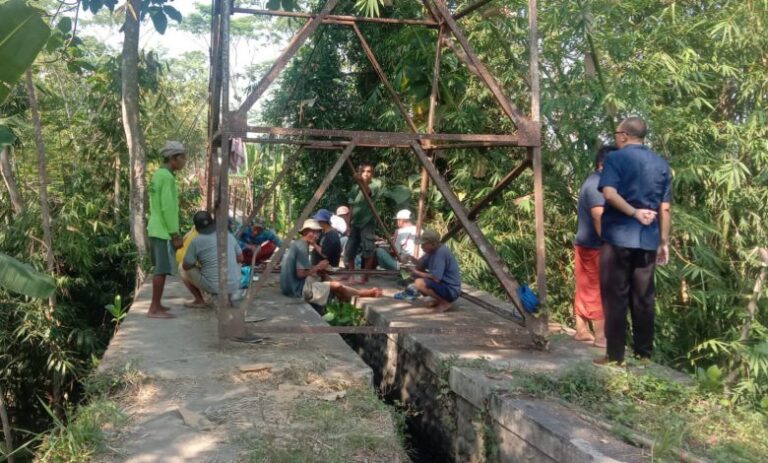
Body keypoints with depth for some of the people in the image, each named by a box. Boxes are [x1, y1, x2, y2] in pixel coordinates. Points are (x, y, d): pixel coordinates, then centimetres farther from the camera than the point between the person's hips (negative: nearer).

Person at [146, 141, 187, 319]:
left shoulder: (157, 175, 15)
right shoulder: (167, 177, -16)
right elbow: (168, 208, -21)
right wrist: (175, 235, -17)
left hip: (156, 229, 10)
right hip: (164, 232, -10)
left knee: (160, 269, 15)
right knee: (163, 269, -6)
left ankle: (156, 304, 21)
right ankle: (154, 309, -3)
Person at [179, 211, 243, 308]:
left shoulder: (196, 242, -9)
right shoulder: (229, 236, 5)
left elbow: (186, 266, -1)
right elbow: (240, 258, 15)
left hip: (212, 286, -4)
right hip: (232, 286, 4)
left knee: (182, 268, 18)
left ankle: (200, 300, 13)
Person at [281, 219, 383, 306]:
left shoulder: (297, 244, 11)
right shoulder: (302, 247, -18)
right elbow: (301, 274, -24)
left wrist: (316, 268, 5)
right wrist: (318, 267, -10)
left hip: (292, 287, 10)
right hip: (299, 289, -9)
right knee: (336, 286, -2)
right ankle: (362, 294, 18)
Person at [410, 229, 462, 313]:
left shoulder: (441, 252, -24)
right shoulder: (432, 250, 4)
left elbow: (436, 278, -29)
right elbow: (420, 267, 12)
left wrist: (417, 273, -16)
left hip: (451, 290, -10)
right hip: (442, 283, 10)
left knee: (419, 283, -28)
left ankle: (445, 302, -9)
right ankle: (437, 299, 13)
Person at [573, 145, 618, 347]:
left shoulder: (593, 181, 15)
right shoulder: (597, 184, -17)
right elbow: (599, 219, -24)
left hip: (584, 244, 10)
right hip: (595, 247, -10)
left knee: (585, 289, 13)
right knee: (598, 291, -4)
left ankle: (581, 331, 19)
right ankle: (600, 337, 2)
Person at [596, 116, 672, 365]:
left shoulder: (616, 158, -3)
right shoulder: (661, 164, 11)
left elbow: (609, 194, -20)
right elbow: (665, 208, 10)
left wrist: (634, 212, -13)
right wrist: (664, 241, 13)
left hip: (618, 237, -5)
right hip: (648, 239, 5)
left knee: (615, 297, 0)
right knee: (644, 298, 10)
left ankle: (615, 355, 2)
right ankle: (644, 353, 15)